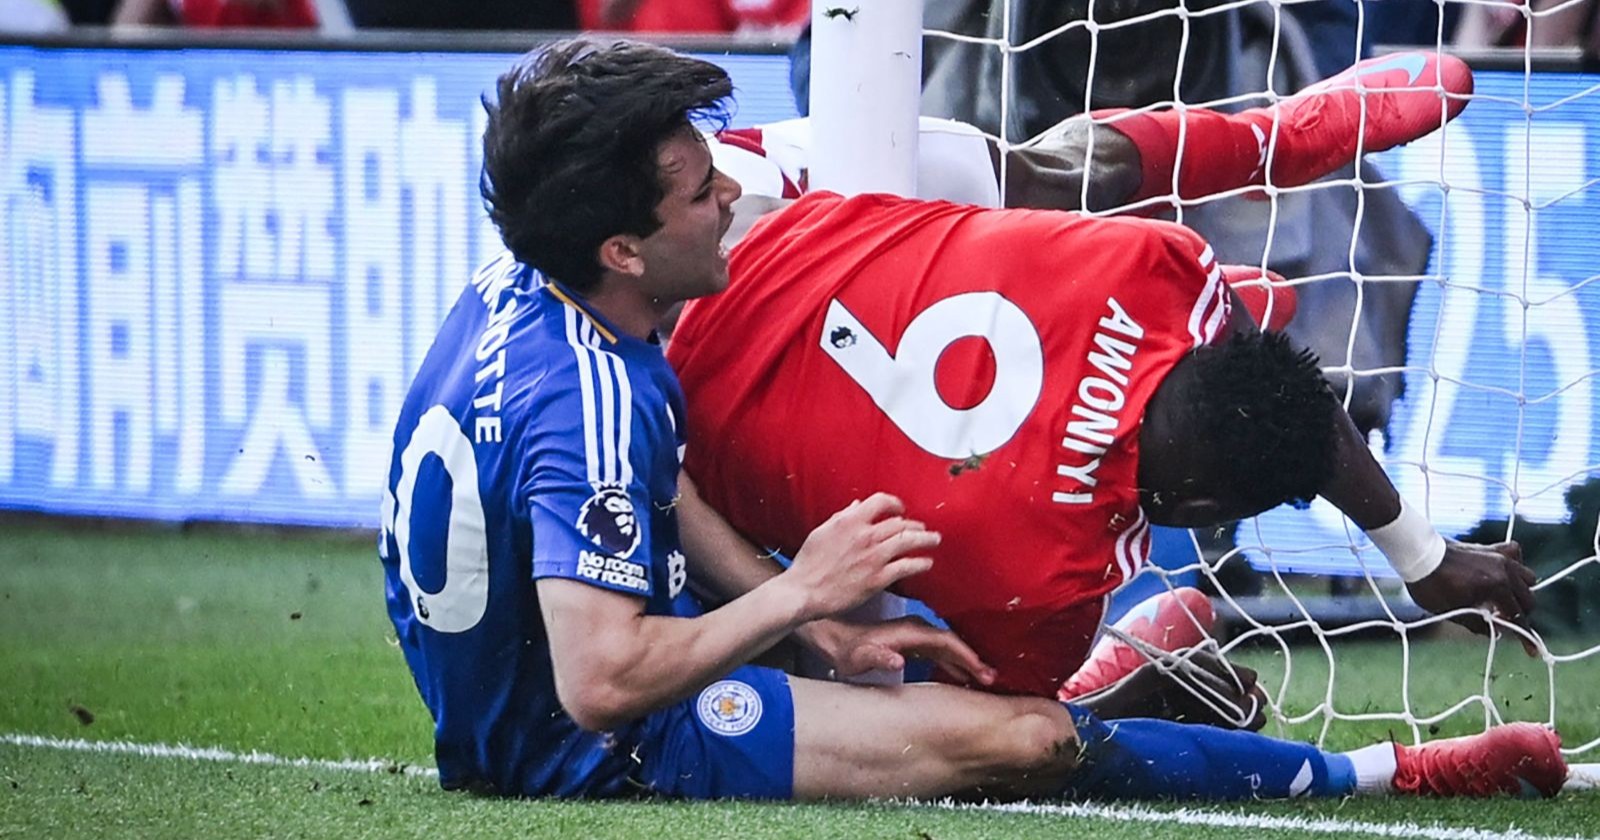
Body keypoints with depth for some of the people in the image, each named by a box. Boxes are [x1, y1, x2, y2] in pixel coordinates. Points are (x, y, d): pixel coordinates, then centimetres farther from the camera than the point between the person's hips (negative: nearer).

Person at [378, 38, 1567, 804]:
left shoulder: (520, 292, -1)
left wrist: (821, 628, 11)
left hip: (500, 690, 10)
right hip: (595, 745, -10)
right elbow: (600, 682, -35)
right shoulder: (588, 399, -31)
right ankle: (1392, 774, -6)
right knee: (1021, 741, -14)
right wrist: (798, 599, -24)